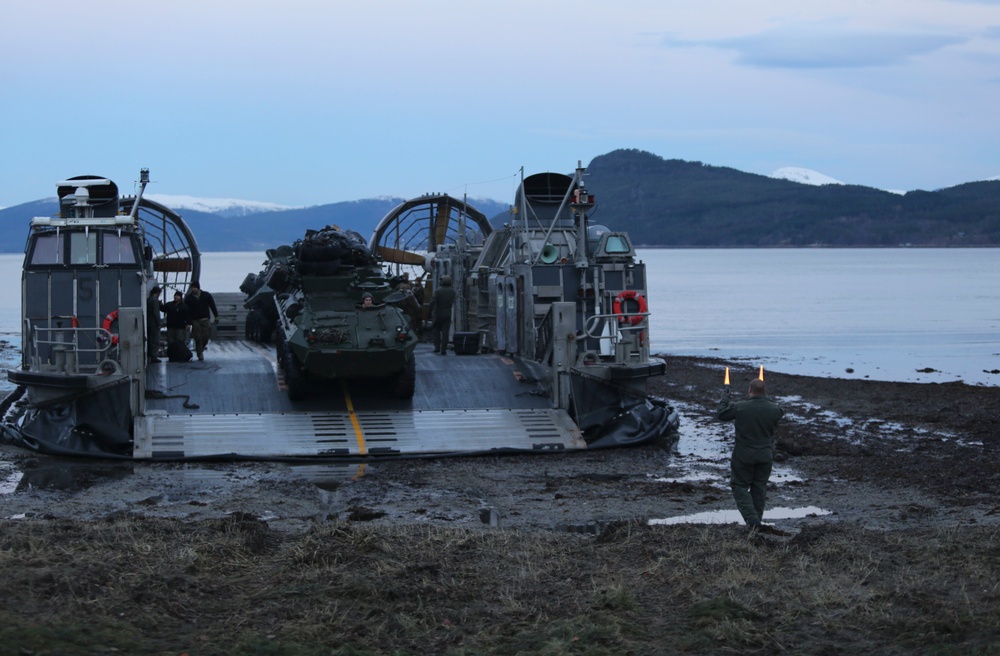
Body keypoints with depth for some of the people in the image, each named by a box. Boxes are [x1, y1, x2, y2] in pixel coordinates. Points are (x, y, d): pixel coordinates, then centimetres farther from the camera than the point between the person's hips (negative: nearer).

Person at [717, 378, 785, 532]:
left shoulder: (739, 407, -18)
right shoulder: (773, 409, -8)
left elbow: (721, 414, -3)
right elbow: (780, 414, 16)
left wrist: (725, 398, 15)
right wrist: (766, 398, 26)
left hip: (744, 456, -3)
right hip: (765, 456, 4)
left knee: (740, 486, 6)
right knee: (759, 488, 15)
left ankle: (752, 520, -11)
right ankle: (756, 522, 21)